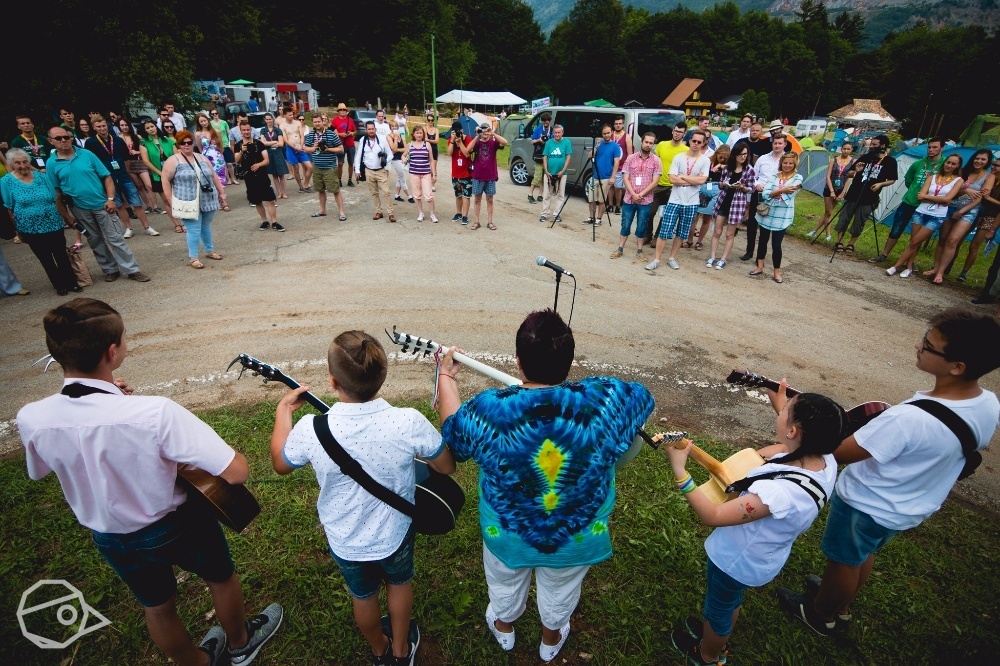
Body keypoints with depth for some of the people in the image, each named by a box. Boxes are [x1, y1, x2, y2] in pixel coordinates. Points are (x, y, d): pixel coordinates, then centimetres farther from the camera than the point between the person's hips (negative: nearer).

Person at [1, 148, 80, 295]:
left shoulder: (41, 176, 2)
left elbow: (54, 199, 8)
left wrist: (62, 218, 7)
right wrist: (18, 230, -1)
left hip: (54, 224, 1)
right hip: (31, 229, -1)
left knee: (62, 255, 9)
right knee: (46, 259, 10)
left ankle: (72, 282, 21)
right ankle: (59, 285, 20)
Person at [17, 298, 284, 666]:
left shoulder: (30, 419, -23)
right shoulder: (156, 412, -38)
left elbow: (39, 470, 2)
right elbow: (236, 472, -38)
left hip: (109, 538, 4)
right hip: (178, 525, -4)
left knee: (156, 606, 30)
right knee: (222, 579, 27)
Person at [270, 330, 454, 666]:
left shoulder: (310, 429, -31)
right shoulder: (409, 423, -33)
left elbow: (280, 464, -6)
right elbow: (447, 467, -14)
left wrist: (283, 410, 6)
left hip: (344, 543, 1)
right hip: (395, 534, -1)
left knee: (363, 595, 31)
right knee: (399, 582, 32)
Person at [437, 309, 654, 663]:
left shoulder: (489, 409, -33)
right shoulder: (605, 400, -32)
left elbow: (452, 430, -9)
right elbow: (642, 395, -7)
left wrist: (447, 376, 6)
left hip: (507, 536, 0)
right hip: (578, 539, 1)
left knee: (505, 585, 35)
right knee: (560, 593, 34)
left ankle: (504, 627, 64)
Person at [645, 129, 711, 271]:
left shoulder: (705, 160, 1)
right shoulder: (678, 157, 0)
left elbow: (702, 180, -11)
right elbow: (672, 179, -9)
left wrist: (683, 176, -9)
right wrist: (693, 180, -9)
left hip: (691, 203, 1)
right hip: (674, 201, -1)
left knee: (681, 233, 9)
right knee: (664, 231, -4)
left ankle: (672, 258, 22)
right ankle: (656, 259, 4)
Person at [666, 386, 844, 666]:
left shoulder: (782, 491, -45)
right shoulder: (826, 460, -19)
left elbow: (712, 515, -41)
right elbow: (784, 449, 6)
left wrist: (680, 471, -41)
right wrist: (781, 403, 11)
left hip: (736, 561, -7)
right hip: (765, 556, 7)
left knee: (718, 609, 26)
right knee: (731, 601, 36)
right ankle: (717, 638, 65)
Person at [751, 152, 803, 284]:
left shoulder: (797, 178, 0)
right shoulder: (773, 176, 4)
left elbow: (789, 193, -16)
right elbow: (764, 194, -10)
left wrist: (773, 193, -12)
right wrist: (782, 190, -18)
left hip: (782, 217, -3)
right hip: (767, 214, 3)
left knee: (776, 244, -3)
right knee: (763, 241, 13)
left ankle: (777, 272, 12)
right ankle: (759, 267, 27)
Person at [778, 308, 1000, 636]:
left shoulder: (907, 419, -41)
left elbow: (835, 452, -31)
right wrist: (884, 422, 7)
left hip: (868, 505, -7)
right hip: (915, 507, 7)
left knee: (844, 560, 20)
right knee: (865, 553, 31)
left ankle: (821, 614, 47)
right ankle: (841, 606, 55)